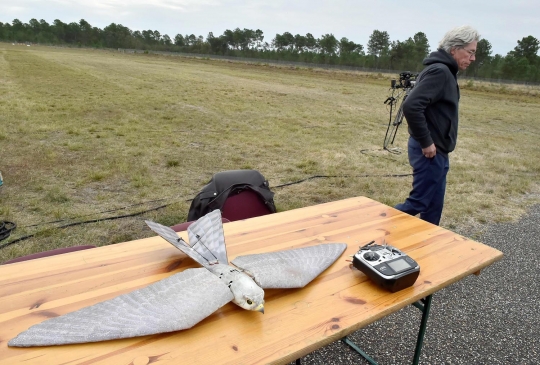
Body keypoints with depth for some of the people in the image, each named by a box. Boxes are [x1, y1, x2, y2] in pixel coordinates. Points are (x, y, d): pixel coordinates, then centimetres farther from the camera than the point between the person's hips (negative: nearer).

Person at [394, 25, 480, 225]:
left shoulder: (444, 71, 14)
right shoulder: (439, 71, -16)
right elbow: (411, 106, -29)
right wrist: (425, 142, -22)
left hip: (437, 151, 10)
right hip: (430, 151, -10)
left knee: (434, 205, 15)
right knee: (418, 202, -4)